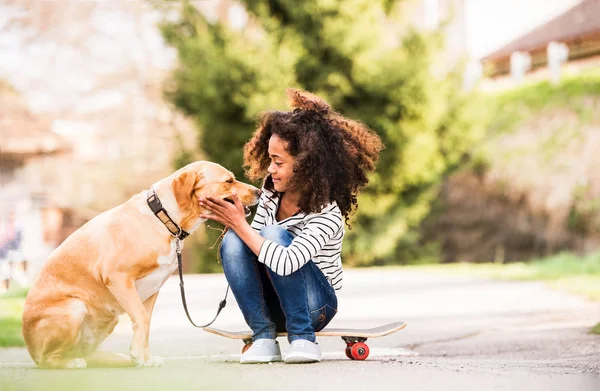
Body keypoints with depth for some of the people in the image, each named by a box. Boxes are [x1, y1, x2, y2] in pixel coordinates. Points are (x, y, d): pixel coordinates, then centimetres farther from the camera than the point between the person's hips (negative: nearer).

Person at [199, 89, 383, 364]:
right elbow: (253, 240, 7)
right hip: (273, 304, 6)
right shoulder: (272, 191, -4)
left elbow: (286, 264, -38)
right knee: (232, 241, -21)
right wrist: (230, 221, -14)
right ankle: (264, 338, -15)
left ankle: (303, 338, -19)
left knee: (274, 235, -30)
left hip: (316, 306, -6)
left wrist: (240, 224, -31)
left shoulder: (327, 213, -25)